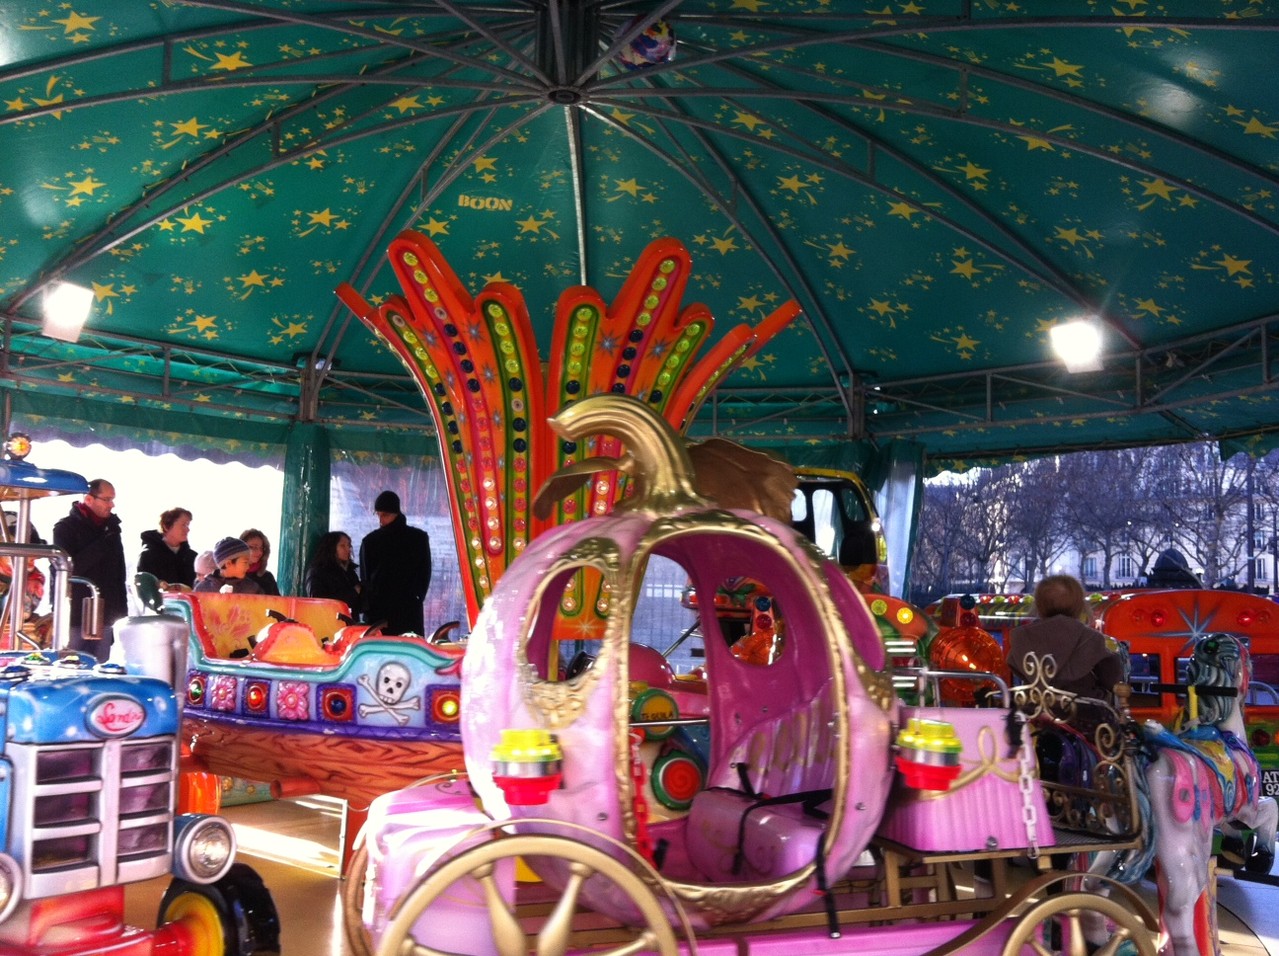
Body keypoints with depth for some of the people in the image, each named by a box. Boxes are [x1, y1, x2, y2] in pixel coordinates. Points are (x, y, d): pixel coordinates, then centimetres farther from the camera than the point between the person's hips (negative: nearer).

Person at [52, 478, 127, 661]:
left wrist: (122, 614, 11)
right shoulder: (66, 528, -3)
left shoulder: (110, 528, 12)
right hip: (75, 617, -5)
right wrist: (104, 541, -18)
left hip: (104, 618, 5)